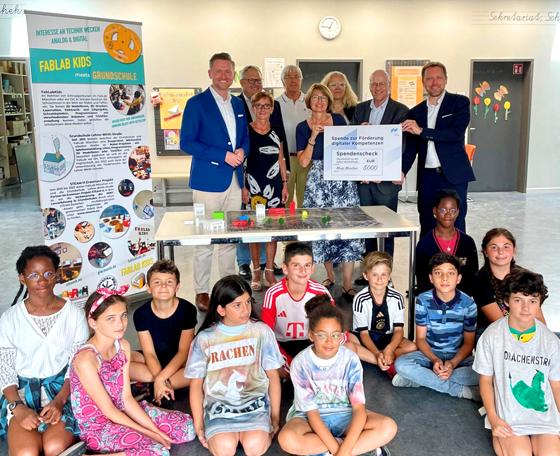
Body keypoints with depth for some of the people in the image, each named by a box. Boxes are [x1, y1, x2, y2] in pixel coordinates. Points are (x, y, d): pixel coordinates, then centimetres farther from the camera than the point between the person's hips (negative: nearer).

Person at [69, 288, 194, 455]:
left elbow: (126, 398, -2)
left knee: (186, 426, 2)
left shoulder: (123, 346, -3)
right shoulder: (86, 359, -26)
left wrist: (154, 429, -9)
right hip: (98, 428, -7)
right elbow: (108, 410, -20)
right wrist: (147, 433, -15)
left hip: (121, 414, 7)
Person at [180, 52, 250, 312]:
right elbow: (186, 143, -10)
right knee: (205, 240, 0)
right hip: (208, 181, -5)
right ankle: (201, 292, 11)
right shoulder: (197, 103, -4)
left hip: (234, 181, 6)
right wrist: (223, 156, -17)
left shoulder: (238, 104, 14)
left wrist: (242, 151, -3)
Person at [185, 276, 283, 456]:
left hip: (254, 402, 0)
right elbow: (196, 383, 4)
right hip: (219, 405, 0)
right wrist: (199, 425, 3)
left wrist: (275, 417, 6)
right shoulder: (204, 339, -4)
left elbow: (273, 375, 5)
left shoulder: (261, 331, -2)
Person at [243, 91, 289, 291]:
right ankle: (256, 272, 13)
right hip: (254, 185, -3)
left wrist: (285, 183, 9)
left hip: (274, 185, 3)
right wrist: (243, 186, -6)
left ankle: (270, 271, 14)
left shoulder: (276, 132, 10)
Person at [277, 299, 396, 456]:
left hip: (344, 414, 1)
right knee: (287, 439, -36)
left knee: (388, 427, -24)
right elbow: (311, 411, -17)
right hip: (310, 417, -1)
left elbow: (359, 407, -19)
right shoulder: (300, 363, -18)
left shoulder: (350, 359, -14)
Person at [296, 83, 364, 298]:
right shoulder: (303, 127, 5)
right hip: (319, 181, 0)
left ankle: (347, 283, -4)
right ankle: (330, 276, 21)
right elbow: (303, 162, -3)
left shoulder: (338, 119, 8)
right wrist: (313, 137, -11)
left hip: (343, 179, 0)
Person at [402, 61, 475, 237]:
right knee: (427, 228, 4)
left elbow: (457, 133, -13)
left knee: (455, 227, -1)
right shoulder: (416, 112, 14)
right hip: (427, 178, 4)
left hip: (454, 176, -3)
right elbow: (410, 148, 15)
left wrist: (421, 131, -16)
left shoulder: (460, 102, 2)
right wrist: (402, 170, 0)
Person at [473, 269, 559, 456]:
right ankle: (500, 439, 7)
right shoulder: (491, 336, -8)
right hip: (507, 416, -2)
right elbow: (486, 380, 0)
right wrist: (493, 418, -10)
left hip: (544, 415, 2)